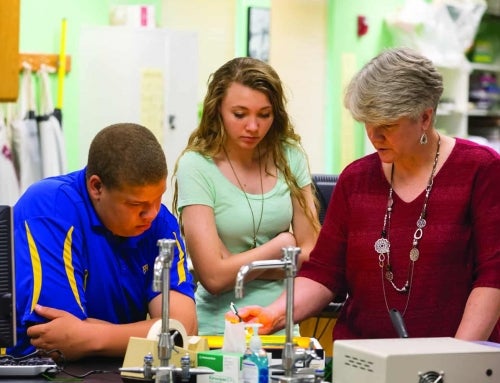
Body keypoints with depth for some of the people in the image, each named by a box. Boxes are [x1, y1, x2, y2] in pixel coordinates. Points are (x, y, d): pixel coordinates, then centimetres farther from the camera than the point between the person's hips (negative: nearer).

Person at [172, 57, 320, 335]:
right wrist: (281, 245, 0)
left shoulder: (289, 157, 5)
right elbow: (214, 277, -12)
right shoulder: (196, 167, -7)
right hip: (221, 330, -3)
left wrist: (238, 267, -6)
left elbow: (312, 254, 4)